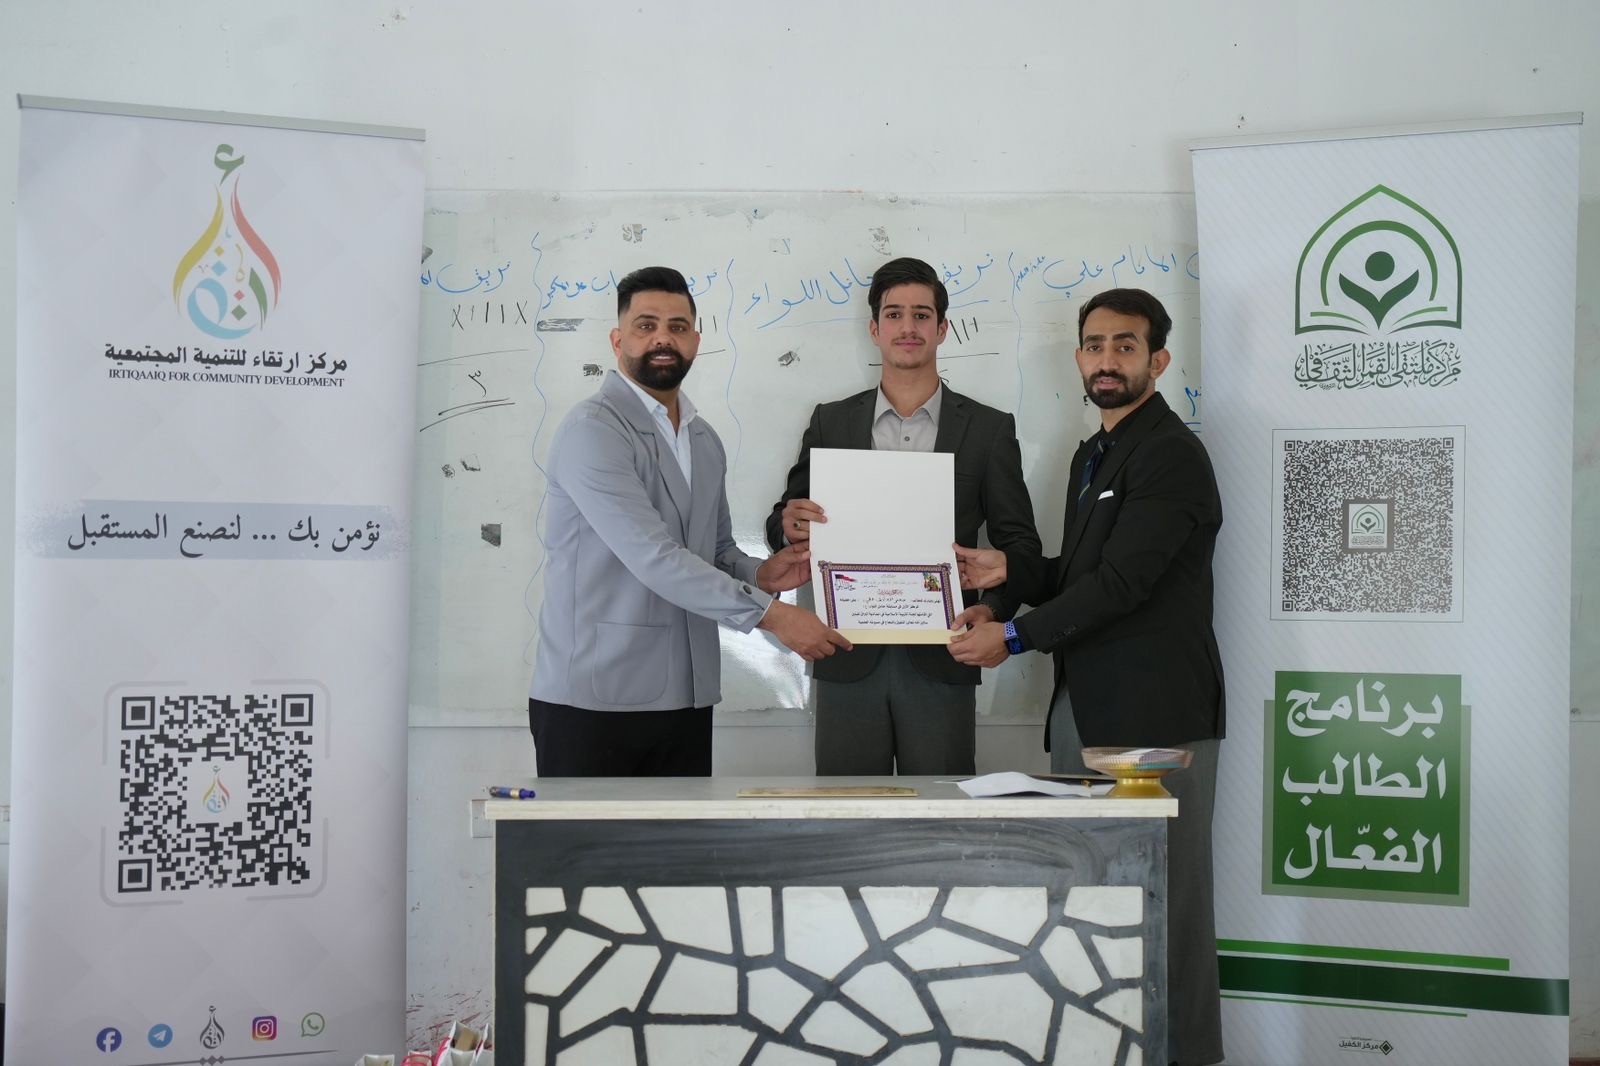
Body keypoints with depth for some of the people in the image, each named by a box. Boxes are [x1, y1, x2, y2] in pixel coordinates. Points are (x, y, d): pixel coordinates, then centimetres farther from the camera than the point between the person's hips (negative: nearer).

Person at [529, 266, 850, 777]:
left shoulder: (705, 442, 15)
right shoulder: (593, 428, -11)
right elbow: (653, 557, -20)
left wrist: (759, 574, 0)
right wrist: (770, 613, -19)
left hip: (685, 697, 7)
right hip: (593, 697, -6)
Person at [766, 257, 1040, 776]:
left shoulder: (989, 428, 7)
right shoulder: (830, 422, 10)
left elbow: (1018, 542, 6)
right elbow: (785, 525, 13)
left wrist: (993, 609, -14)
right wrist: (789, 525, -12)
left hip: (940, 660, -1)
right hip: (849, 660, 1)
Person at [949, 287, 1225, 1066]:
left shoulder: (1170, 454, -10)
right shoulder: (1093, 456, 19)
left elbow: (1122, 580, -17)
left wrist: (1015, 637, -13)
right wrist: (1009, 570, 5)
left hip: (1154, 713, -9)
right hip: (1085, 709, 9)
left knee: (1164, 901, -2)